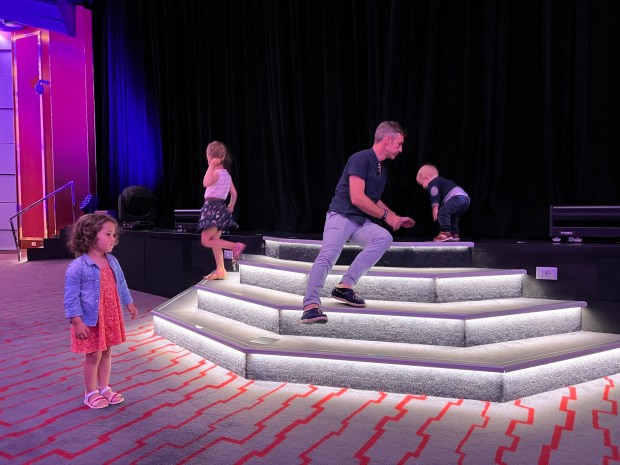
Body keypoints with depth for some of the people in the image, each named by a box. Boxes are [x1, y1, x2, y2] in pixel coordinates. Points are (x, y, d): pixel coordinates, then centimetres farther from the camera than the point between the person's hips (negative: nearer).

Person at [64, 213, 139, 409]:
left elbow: (121, 284, 16)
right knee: (93, 356, 6)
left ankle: (104, 388, 32)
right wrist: (77, 322, -19)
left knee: (106, 354, 16)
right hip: (91, 321, -6)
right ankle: (91, 393, 24)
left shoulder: (112, 261, 2)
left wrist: (129, 304, 21)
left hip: (111, 318, 6)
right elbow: (71, 297, -17)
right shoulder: (77, 267, -18)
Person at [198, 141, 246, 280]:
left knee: (205, 240, -8)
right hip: (220, 208, 9)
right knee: (214, 241, 12)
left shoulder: (216, 172, -14)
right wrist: (231, 206, 27)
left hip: (213, 208, -9)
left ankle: (236, 246, -18)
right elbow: (234, 193, 18)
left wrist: (211, 166, -24)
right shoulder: (226, 174, 14)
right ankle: (220, 270, 13)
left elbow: (206, 183, -32)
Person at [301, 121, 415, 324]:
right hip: (341, 216, -7)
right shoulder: (360, 159, -10)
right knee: (328, 254, -31)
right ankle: (311, 305, -36)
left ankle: (345, 286, -19)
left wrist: (396, 218, 29)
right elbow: (357, 198, -19)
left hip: (362, 221, 8)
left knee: (384, 238, -21)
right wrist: (386, 215, -8)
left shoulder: (382, 170, 19)